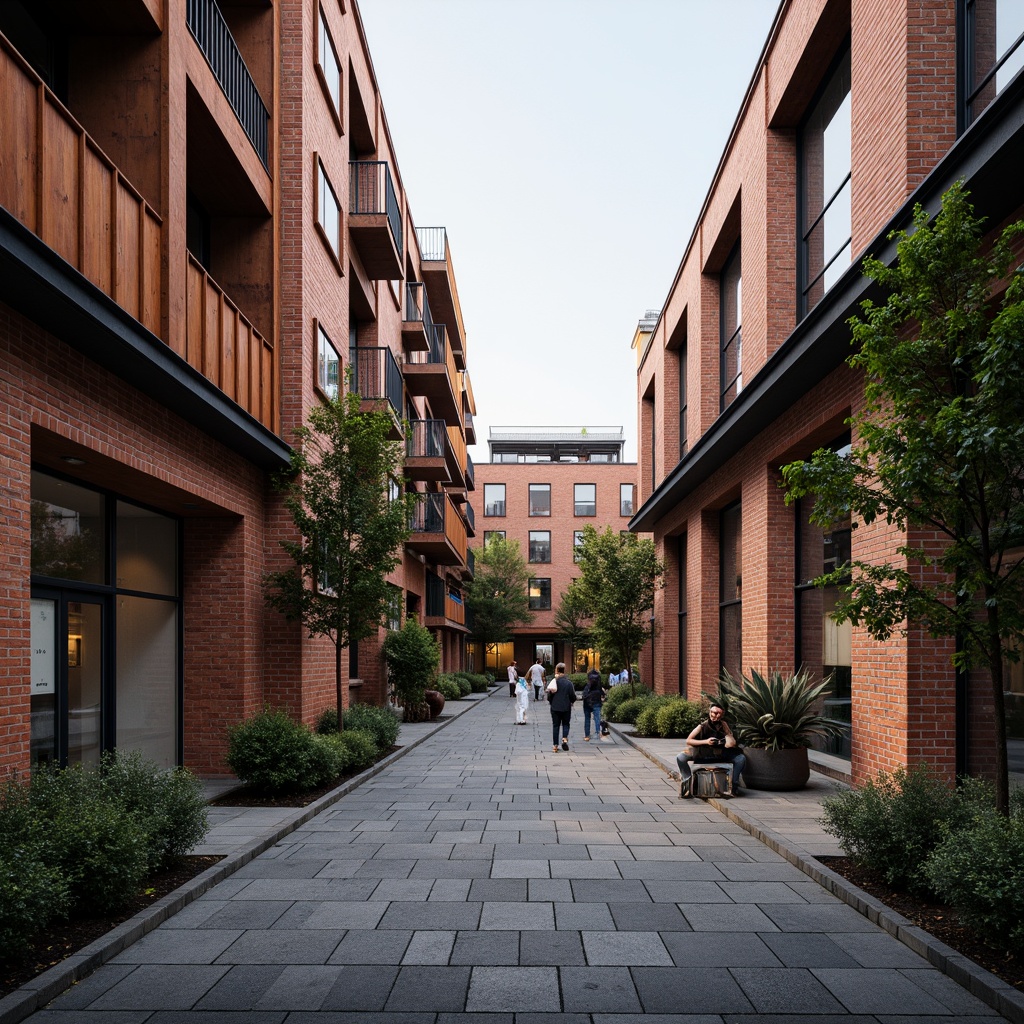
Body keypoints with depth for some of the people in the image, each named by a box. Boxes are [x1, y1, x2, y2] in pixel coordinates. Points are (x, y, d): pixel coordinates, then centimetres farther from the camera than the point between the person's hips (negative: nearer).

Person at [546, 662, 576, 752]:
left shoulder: (553, 681, -8)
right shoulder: (569, 682, -8)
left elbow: (549, 696, -5)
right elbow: (573, 696, -6)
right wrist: (571, 702, 17)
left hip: (555, 707, 0)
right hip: (566, 707, 0)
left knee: (555, 725, 9)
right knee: (565, 724, 15)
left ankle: (555, 745, 8)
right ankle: (565, 738, -8)